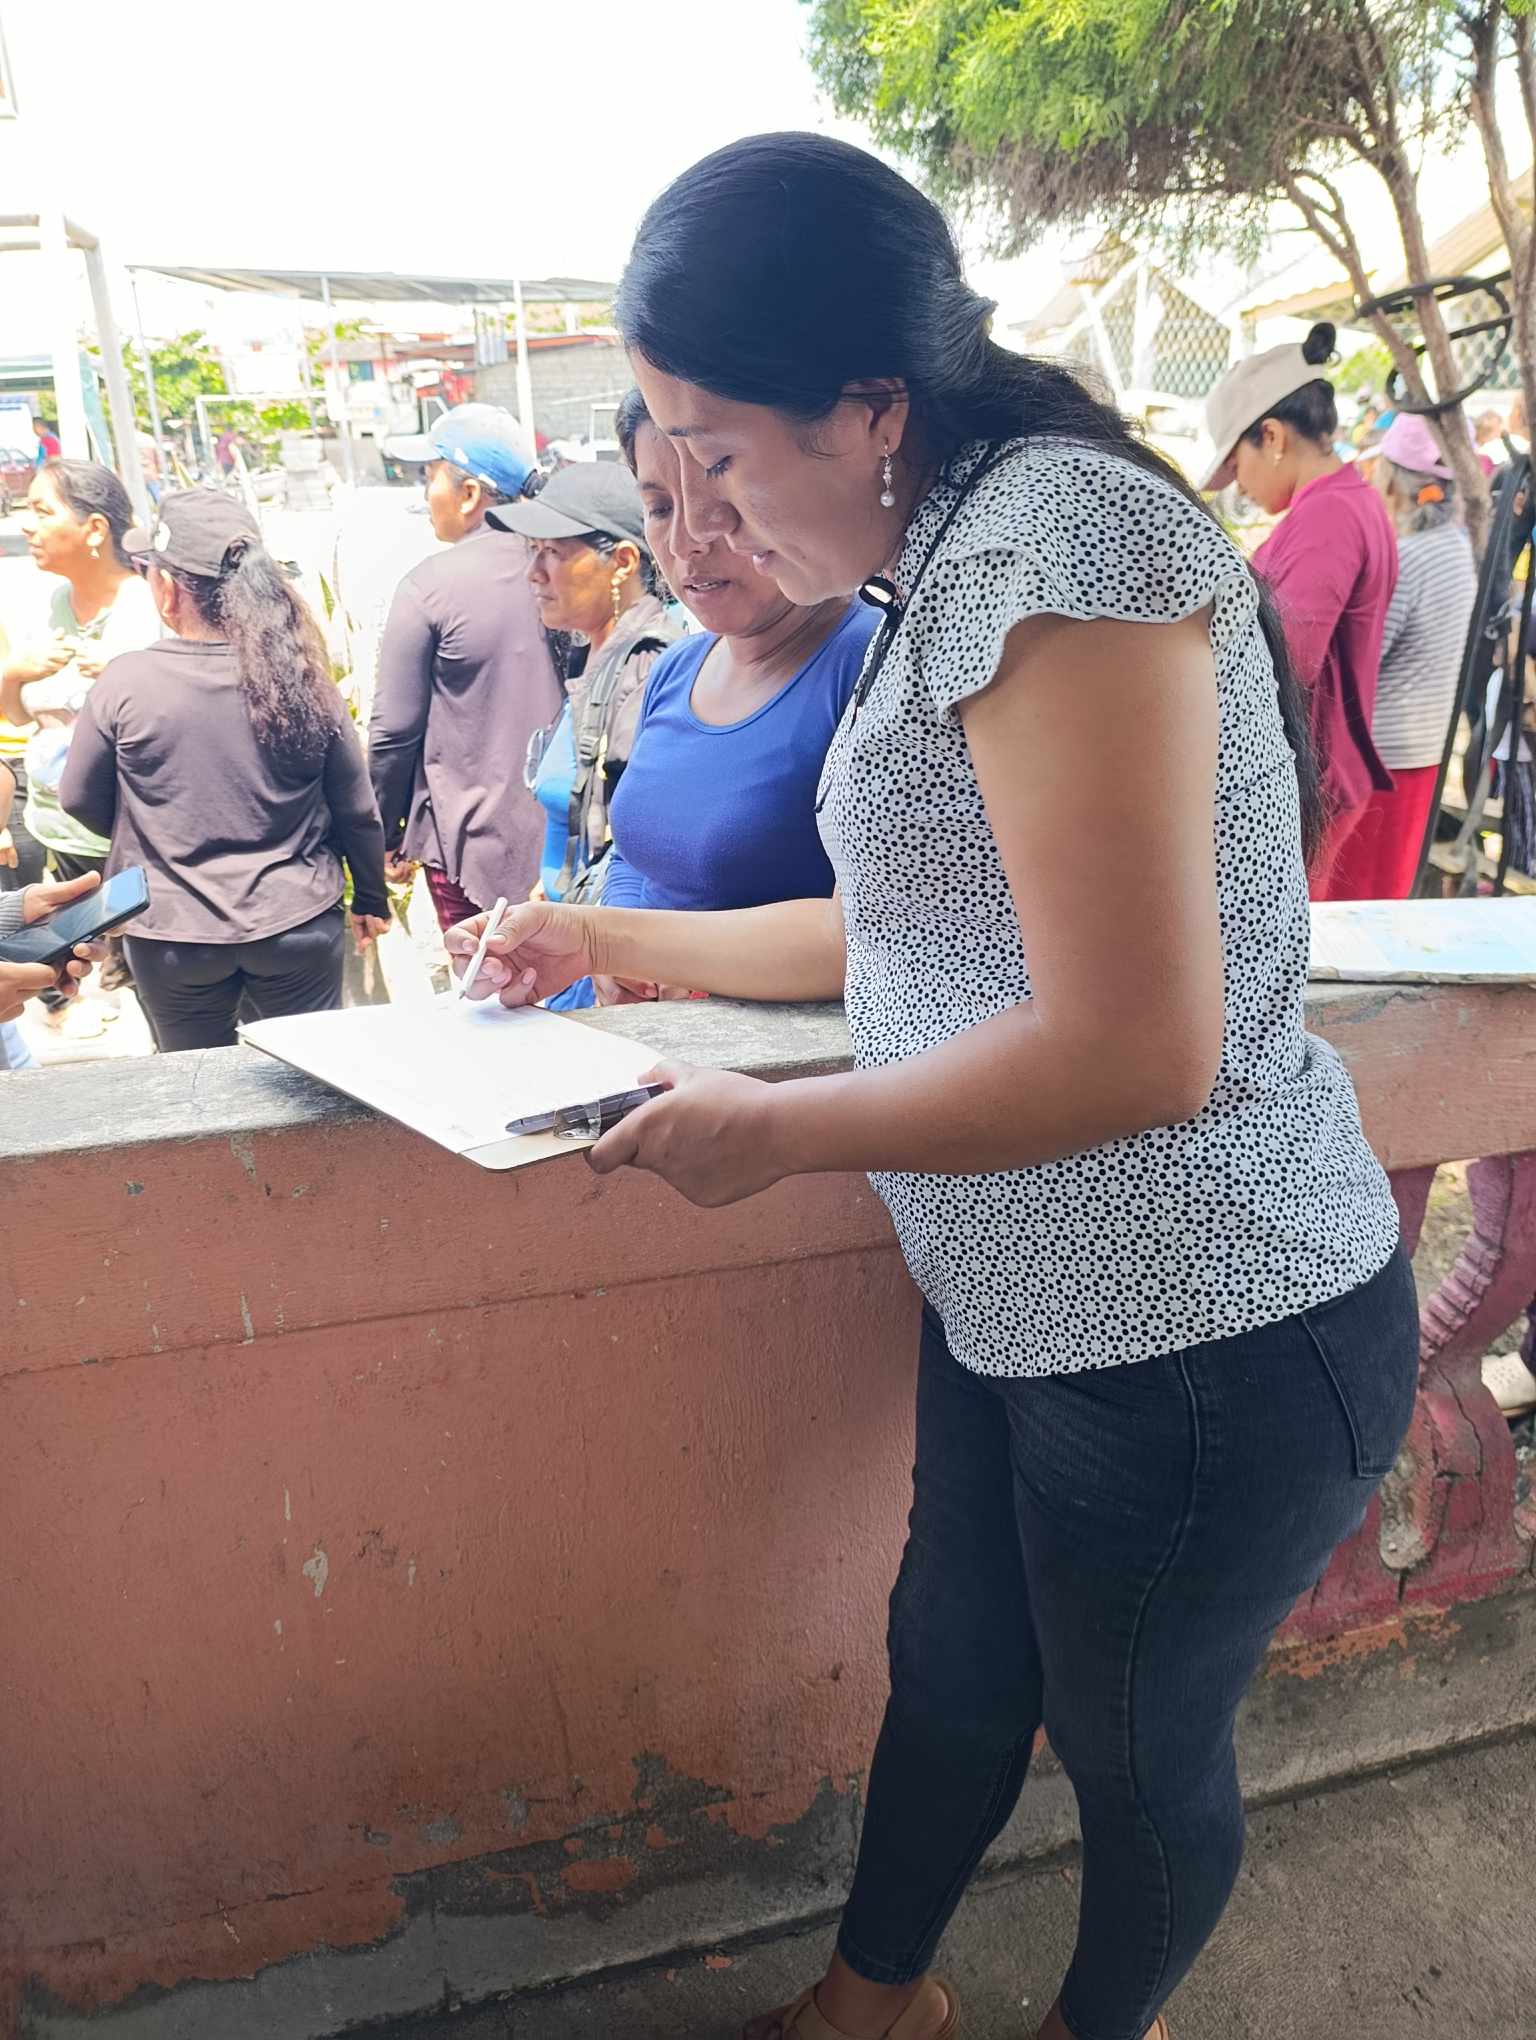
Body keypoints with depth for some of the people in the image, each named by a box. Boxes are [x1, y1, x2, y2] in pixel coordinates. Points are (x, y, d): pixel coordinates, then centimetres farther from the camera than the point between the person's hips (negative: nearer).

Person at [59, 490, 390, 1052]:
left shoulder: (126, 684, -14)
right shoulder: (302, 677, -9)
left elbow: (80, 799, 0)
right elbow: (357, 809, -1)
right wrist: (372, 899, 14)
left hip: (174, 937, -1)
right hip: (299, 927, 1)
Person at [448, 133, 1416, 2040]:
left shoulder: (1060, 528, -22)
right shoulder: (957, 569, 9)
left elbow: (1134, 1050, -28)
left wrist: (771, 1131, -17)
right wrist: (618, 938, 21)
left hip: (1202, 1341, -9)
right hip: (1023, 1308, 9)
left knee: (1136, 1748, 18)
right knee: (953, 1671, 25)